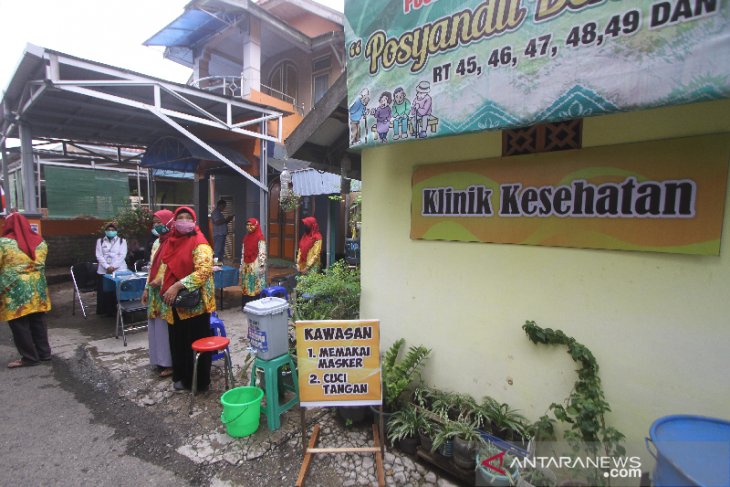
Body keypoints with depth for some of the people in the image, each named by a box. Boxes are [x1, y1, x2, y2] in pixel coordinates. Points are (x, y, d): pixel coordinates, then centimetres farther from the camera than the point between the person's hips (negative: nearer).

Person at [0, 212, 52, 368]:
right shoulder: (40, 241, 5)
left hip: (14, 292, -5)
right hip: (37, 290, 5)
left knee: (19, 325, 6)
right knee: (38, 322, 13)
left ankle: (30, 357, 12)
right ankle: (44, 353, 21)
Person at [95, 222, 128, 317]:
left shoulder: (122, 241, 8)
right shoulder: (100, 241, 13)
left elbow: (122, 255, -2)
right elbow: (99, 256, 3)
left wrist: (113, 267, -13)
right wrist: (107, 267, -11)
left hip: (119, 270, -2)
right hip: (103, 270, 2)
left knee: (118, 292, -5)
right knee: (104, 292, 0)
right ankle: (106, 311, 9)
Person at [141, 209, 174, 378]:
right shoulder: (157, 243, 14)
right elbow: (152, 268, 18)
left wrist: (161, 280, -21)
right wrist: (146, 289, 16)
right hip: (155, 291, 9)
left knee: (166, 327, -2)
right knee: (155, 326, 14)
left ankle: (170, 363, 9)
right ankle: (160, 360, 26)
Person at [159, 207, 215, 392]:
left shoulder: (199, 244, -13)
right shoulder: (171, 242, 11)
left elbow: (204, 271, -25)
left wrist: (177, 286, -26)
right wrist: (166, 289, 11)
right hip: (175, 303, 8)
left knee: (196, 343, 4)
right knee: (178, 342, 17)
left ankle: (200, 381, 20)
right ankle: (182, 376, 35)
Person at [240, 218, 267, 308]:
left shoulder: (260, 237, -10)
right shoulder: (246, 237, 12)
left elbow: (262, 253, -14)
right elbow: (243, 252, 16)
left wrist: (261, 266, -18)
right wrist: (242, 265, 14)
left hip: (256, 265, -7)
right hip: (246, 265, 7)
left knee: (256, 286, -3)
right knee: (245, 286, 10)